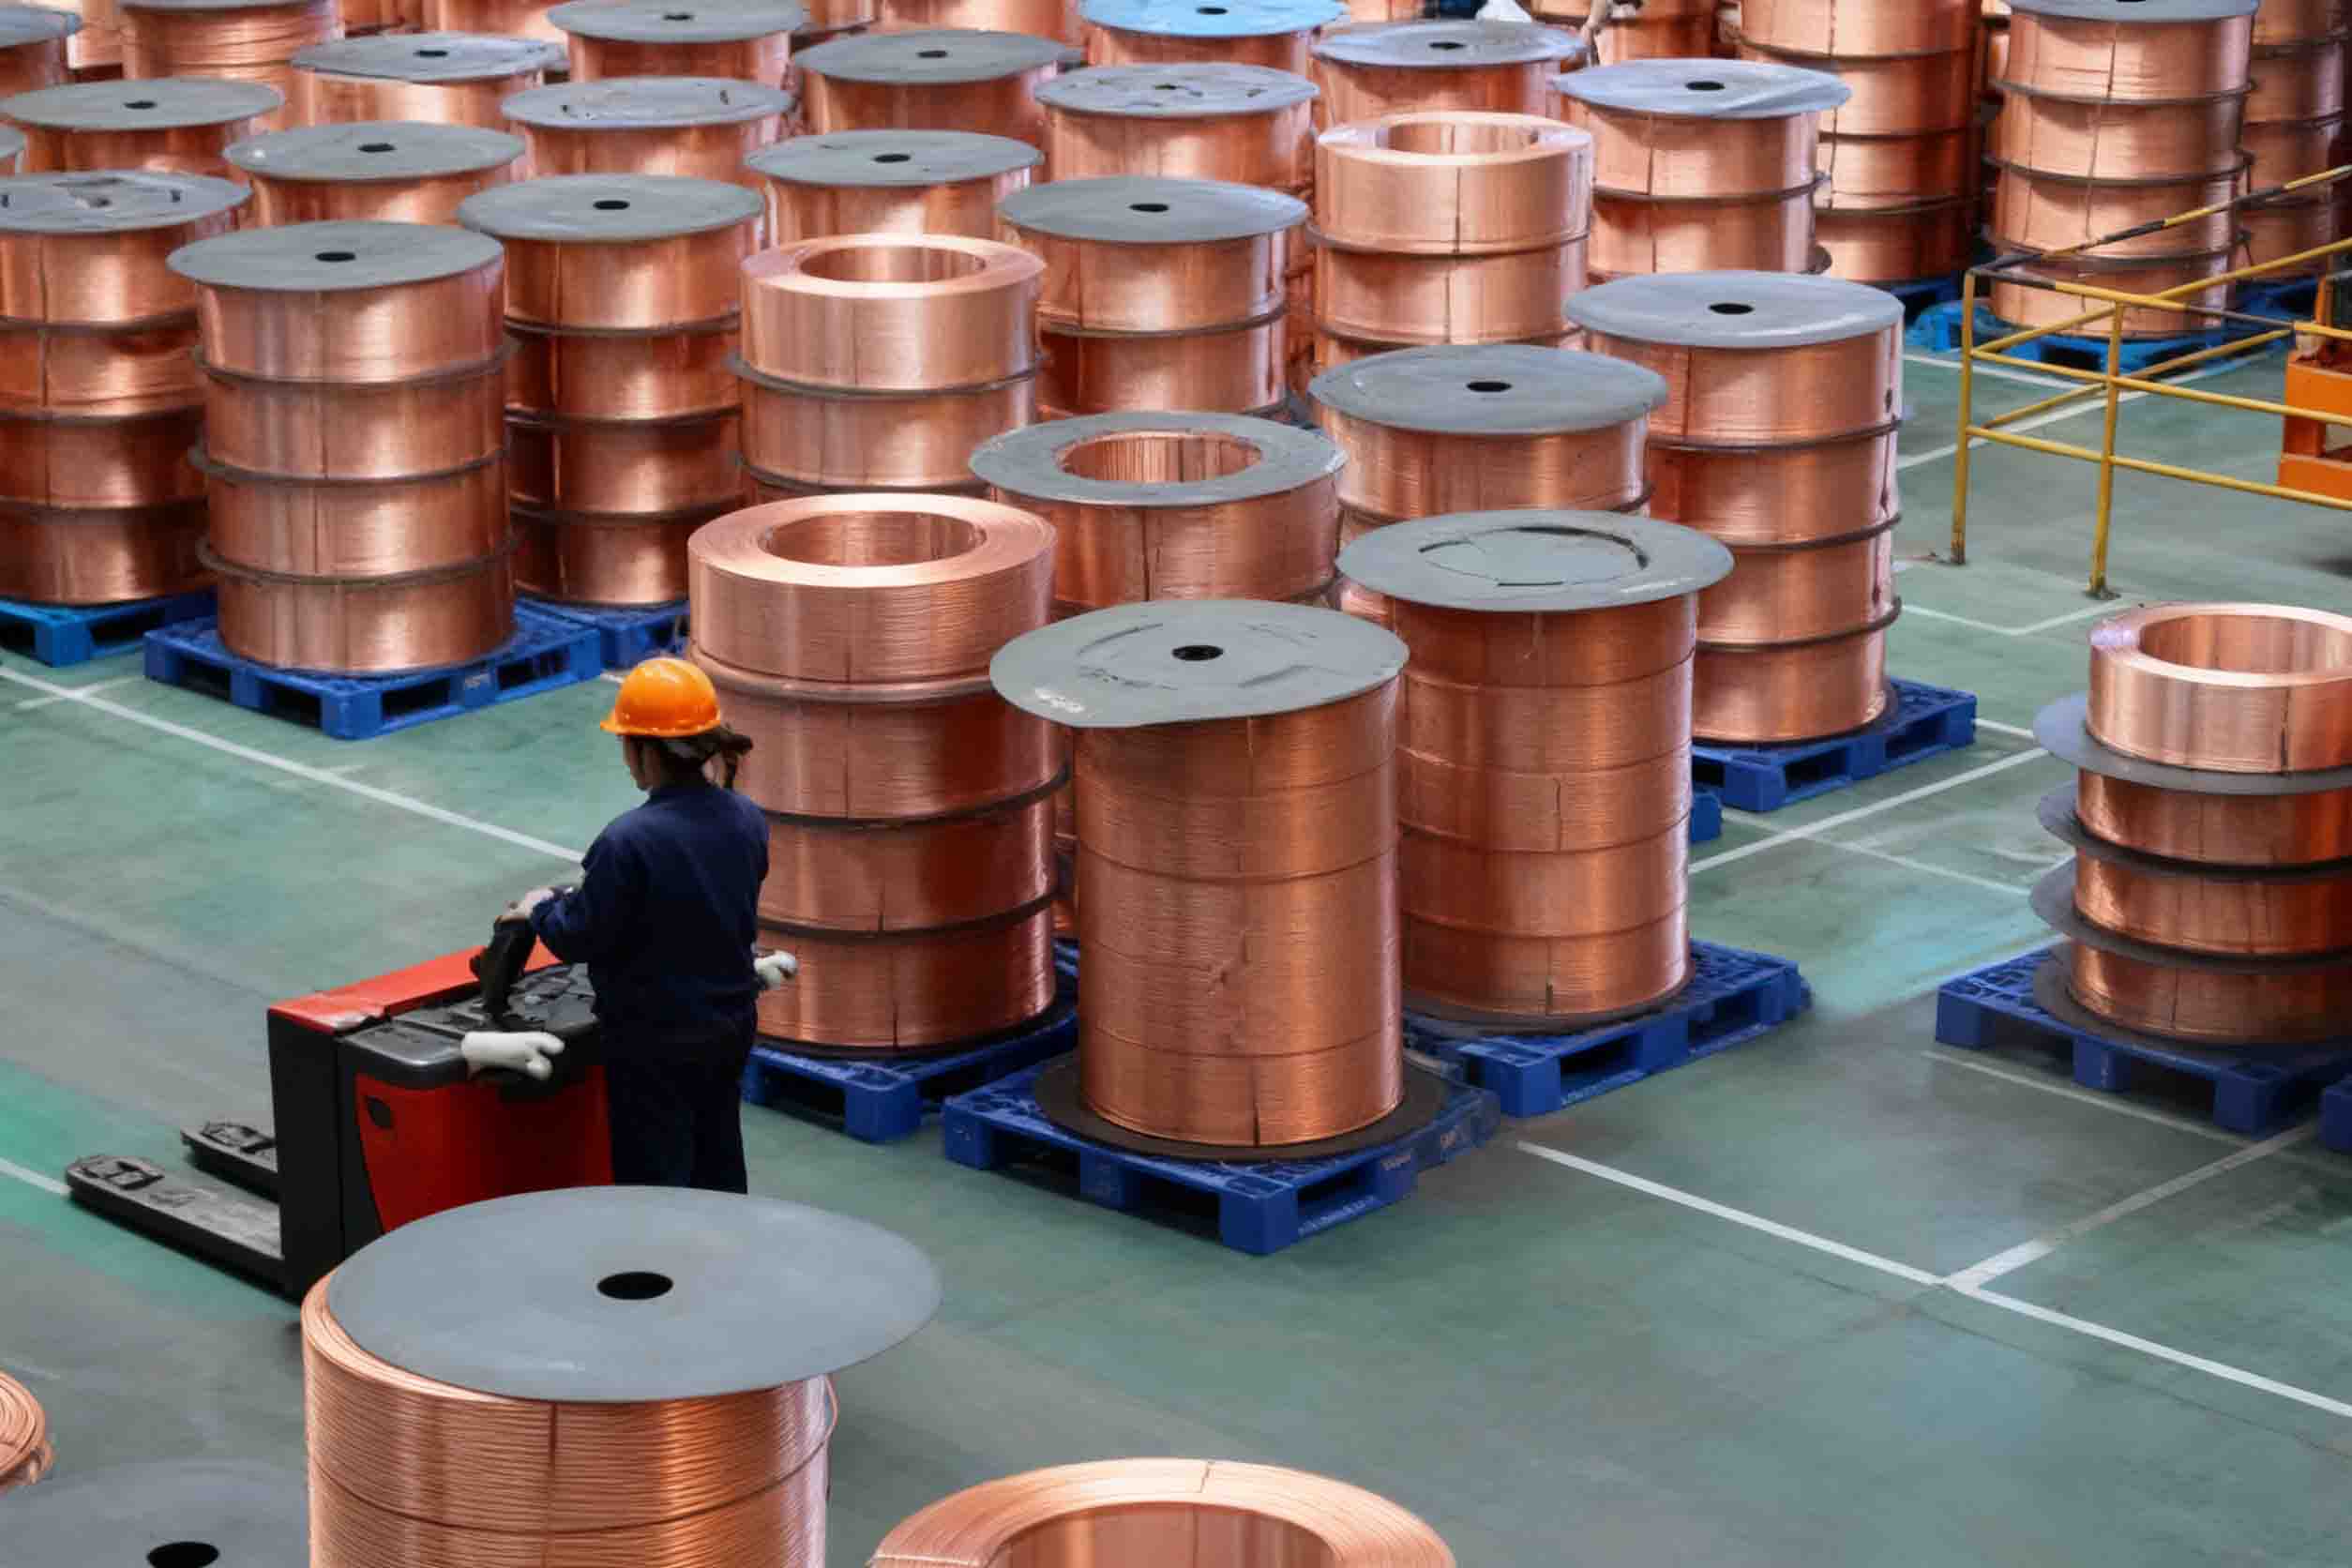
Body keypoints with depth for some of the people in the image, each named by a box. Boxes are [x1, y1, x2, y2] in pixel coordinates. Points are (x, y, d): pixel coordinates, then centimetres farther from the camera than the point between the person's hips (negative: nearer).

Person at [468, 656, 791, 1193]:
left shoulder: (629, 841, -26)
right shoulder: (747, 821, -5)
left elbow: (581, 939, -17)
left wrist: (542, 909, 4)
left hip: (655, 1043, -7)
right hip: (730, 1028, 7)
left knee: (655, 1183, 4)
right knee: (718, 1177, 19)